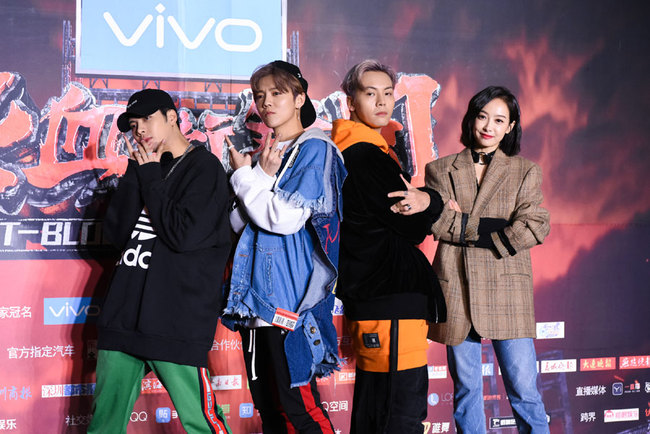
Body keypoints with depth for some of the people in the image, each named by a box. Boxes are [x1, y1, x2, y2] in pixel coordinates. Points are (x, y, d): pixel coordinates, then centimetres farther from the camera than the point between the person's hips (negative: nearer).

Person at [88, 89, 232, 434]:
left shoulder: (205, 168, -2)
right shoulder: (144, 167, 17)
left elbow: (184, 234, -14)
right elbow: (116, 233, 8)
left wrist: (150, 177, -6)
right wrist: (137, 173, 2)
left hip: (175, 323, -6)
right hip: (123, 315, 7)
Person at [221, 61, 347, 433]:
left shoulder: (313, 149, -5)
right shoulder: (264, 154, 19)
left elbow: (286, 218, -15)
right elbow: (237, 224, 15)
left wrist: (244, 177, -5)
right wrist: (259, 175, -1)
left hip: (289, 294, -8)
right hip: (257, 293, 8)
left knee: (297, 403, -9)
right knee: (267, 402, 11)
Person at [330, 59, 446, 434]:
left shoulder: (353, 152, 19)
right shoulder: (366, 155, -13)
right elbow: (414, 229, -12)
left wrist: (424, 200, -1)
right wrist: (435, 202, 5)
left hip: (368, 295, 11)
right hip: (391, 299, -11)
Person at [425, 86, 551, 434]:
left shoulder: (525, 172, 9)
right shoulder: (440, 170, 11)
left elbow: (534, 228, -6)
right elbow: (436, 222, -3)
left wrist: (462, 223, -6)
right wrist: (494, 228, -9)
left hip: (506, 292, -1)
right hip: (457, 290, 1)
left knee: (524, 391, -3)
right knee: (466, 389, 7)